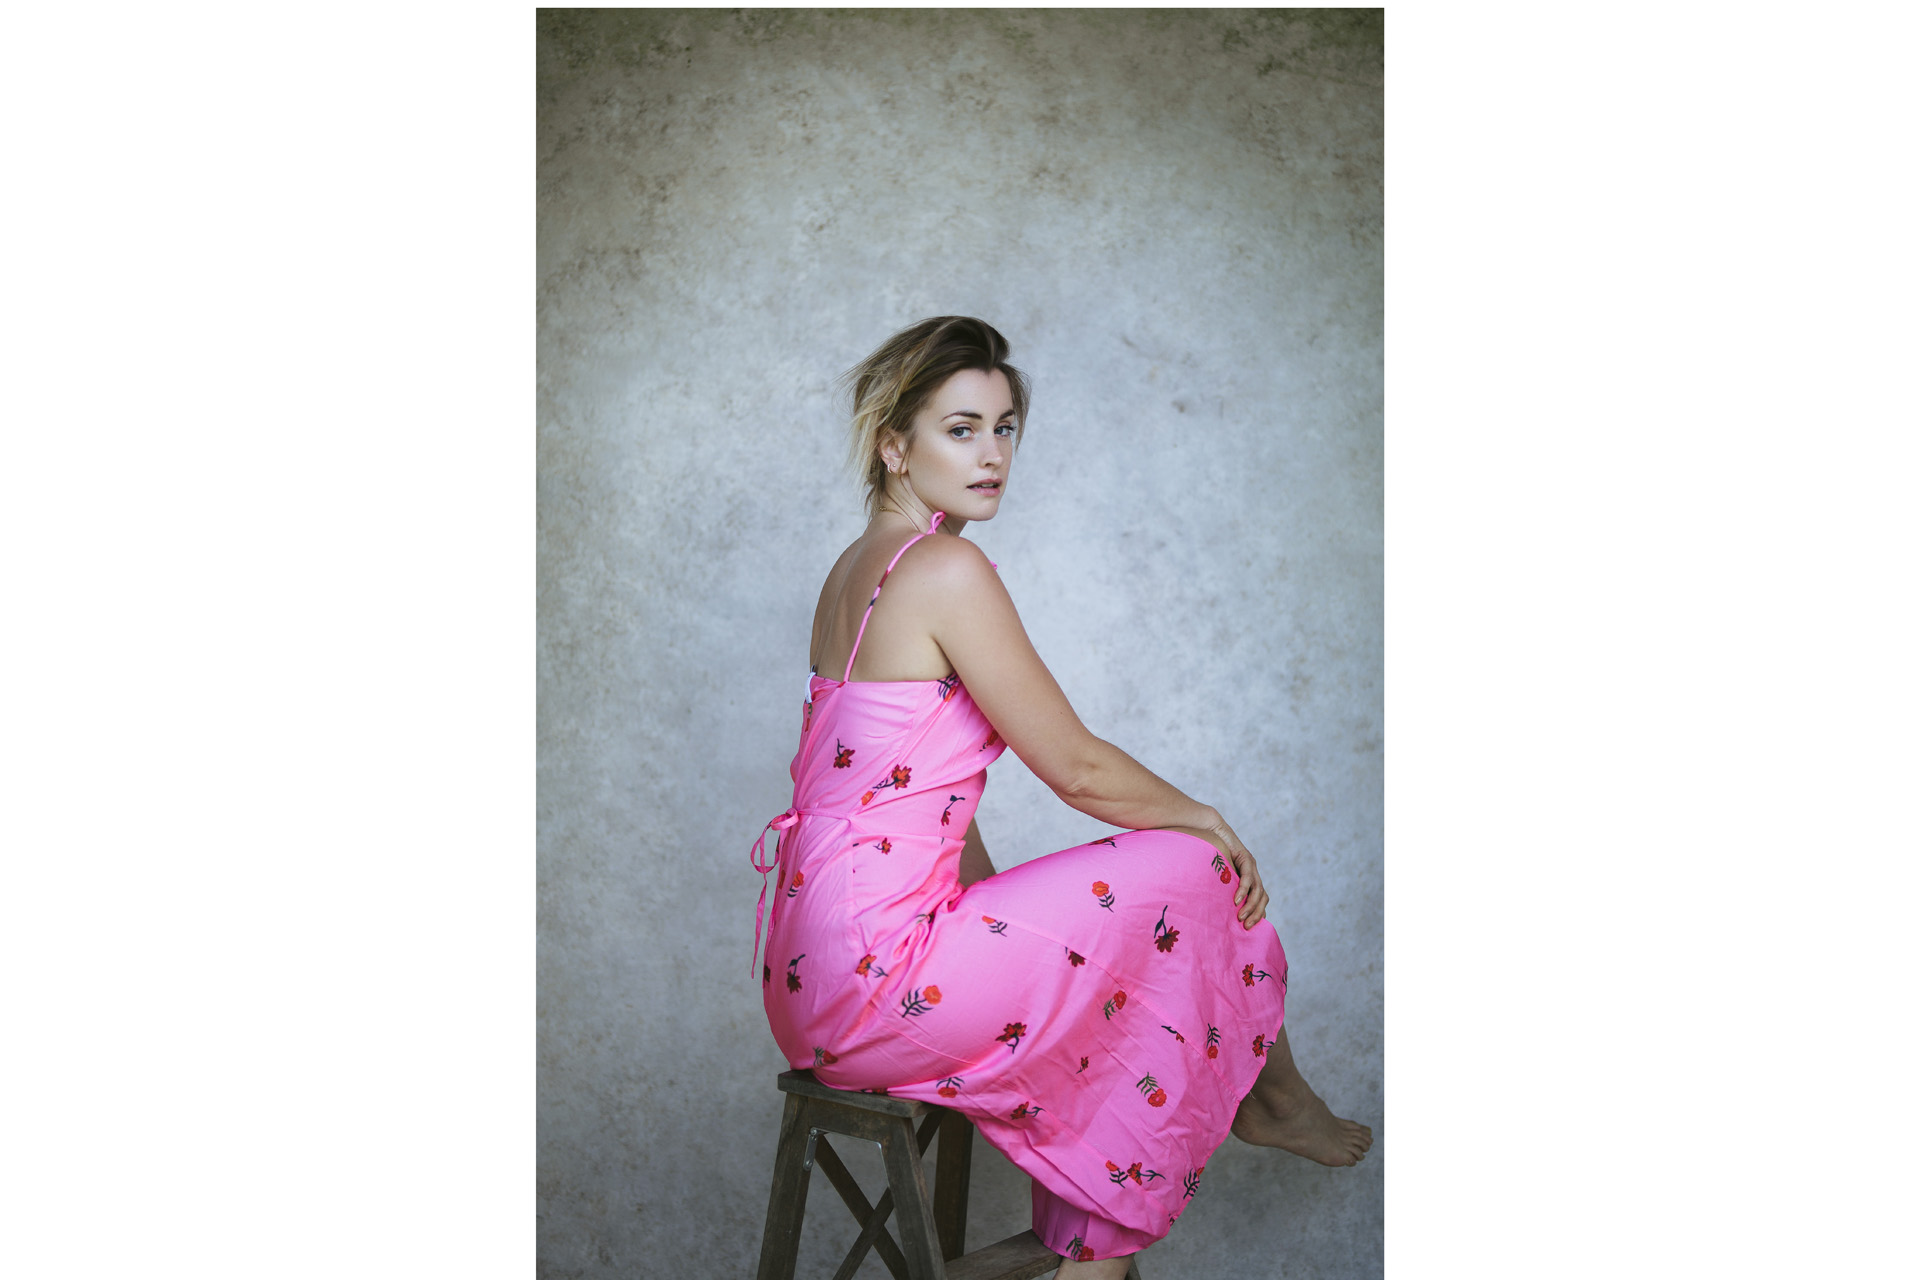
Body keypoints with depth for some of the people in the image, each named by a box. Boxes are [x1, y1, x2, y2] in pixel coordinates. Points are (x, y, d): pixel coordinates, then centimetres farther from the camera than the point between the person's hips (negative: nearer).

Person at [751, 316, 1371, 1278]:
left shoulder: (857, 568, 12)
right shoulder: (947, 569, -17)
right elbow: (1077, 769, -12)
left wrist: (996, 907, 16)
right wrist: (1207, 819, 5)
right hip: (877, 980, -9)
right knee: (1194, 872, 0)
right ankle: (1271, 1097, 28)